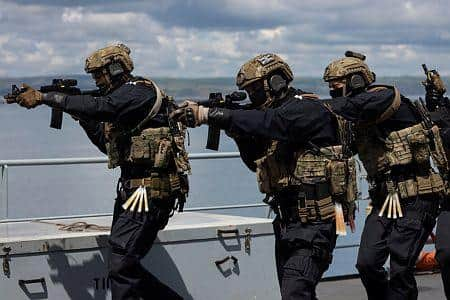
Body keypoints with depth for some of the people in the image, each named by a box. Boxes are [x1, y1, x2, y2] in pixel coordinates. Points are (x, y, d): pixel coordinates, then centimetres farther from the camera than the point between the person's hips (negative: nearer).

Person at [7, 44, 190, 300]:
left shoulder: (139, 91, -10)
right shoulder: (125, 97, 20)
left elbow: (101, 107, -27)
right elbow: (110, 145, 26)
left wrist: (44, 97, -25)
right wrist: (82, 117, 12)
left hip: (149, 192, -10)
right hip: (132, 189, 10)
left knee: (121, 266, -13)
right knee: (124, 265, 12)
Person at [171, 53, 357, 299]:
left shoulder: (308, 109, -12)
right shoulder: (279, 114, 16)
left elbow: (268, 122, -29)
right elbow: (257, 162, 20)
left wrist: (209, 114, -33)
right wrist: (238, 130, 2)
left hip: (314, 223, -10)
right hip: (287, 222, 10)